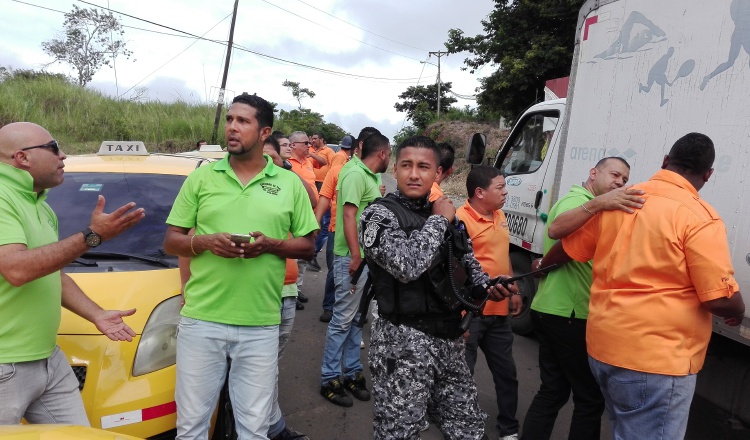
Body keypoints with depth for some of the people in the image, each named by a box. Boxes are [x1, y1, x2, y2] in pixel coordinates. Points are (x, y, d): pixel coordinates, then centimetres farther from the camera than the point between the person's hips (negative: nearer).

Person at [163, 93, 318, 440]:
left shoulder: (289, 184, 5)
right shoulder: (201, 177, 5)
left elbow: (307, 246, 8)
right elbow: (170, 242, 8)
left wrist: (271, 245, -12)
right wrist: (205, 241, -13)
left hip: (261, 326, 0)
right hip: (201, 320, 1)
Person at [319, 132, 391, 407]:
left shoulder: (369, 176, 13)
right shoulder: (356, 174, -14)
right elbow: (349, 215, -22)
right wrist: (356, 255, -25)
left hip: (366, 257, 9)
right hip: (352, 258, -9)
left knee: (355, 317, 16)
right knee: (343, 319, -1)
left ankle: (352, 372, 27)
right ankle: (329, 380, 11)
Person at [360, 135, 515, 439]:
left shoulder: (445, 214, 10)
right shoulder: (380, 214, -10)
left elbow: (468, 266, 20)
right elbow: (407, 265, -26)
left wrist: (488, 286, -1)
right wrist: (439, 221, -13)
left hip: (449, 339, 7)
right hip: (403, 341, -6)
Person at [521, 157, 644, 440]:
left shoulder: (583, 206, 21)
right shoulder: (576, 200, -12)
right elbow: (556, 229, -36)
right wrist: (599, 203, -47)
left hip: (552, 310, 10)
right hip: (568, 314, -10)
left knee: (552, 391, 14)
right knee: (591, 398, 2)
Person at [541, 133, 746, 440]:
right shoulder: (699, 217, -15)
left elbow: (567, 248, 15)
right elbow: (721, 299, -17)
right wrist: (737, 314, 7)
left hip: (603, 346, 7)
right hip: (656, 359, -7)